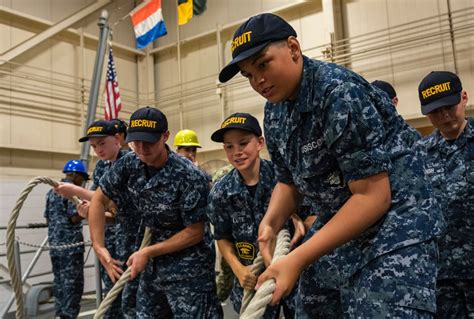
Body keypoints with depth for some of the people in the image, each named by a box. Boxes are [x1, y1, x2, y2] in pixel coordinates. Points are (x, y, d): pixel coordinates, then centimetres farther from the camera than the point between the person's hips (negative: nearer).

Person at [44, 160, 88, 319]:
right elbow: (74, 217, -17)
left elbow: (48, 219, 19)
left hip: (54, 244, 8)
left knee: (59, 280, 14)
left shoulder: (51, 192, 15)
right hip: (71, 244, -8)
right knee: (73, 282, -3)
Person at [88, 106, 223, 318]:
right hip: (152, 266, 6)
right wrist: (99, 247, -5)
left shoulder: (189, 176, -23)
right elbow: (99, 200, 4)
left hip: (188, 269, -6)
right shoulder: (129, 164, -7)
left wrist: (147, 252, -16)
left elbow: (195, 232, -18)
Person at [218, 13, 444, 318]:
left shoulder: (340, 92, -22)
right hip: (334, 230, 8)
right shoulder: (274, 113, 2)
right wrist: (270, 223, -11)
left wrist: (297, 259, -27)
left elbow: (373, 197, -25)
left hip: (394, 227, -7)